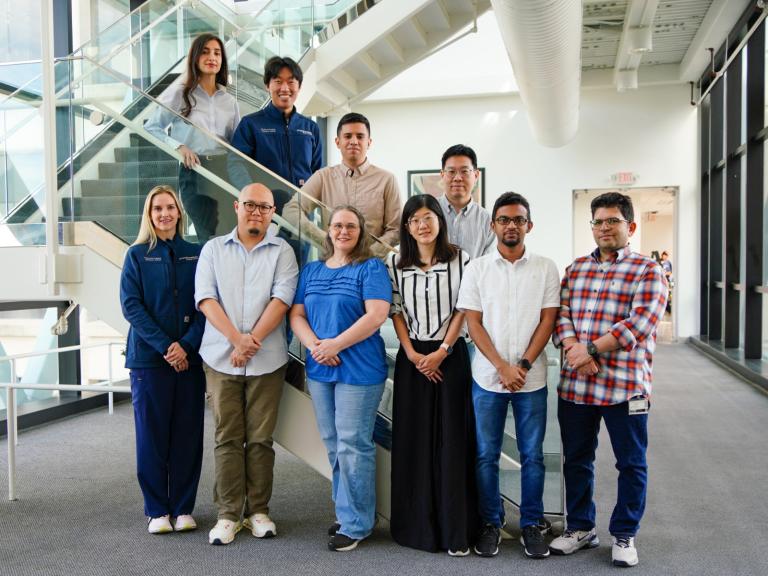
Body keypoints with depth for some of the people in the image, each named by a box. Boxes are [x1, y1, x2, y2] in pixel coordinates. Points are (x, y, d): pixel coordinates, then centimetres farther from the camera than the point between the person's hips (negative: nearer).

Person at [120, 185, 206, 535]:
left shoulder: (196, 254, 7)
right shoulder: (137, 255, 4)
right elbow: (131, 306, -4)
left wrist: (187, 345, -12)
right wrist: (165, 346, -13)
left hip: (190, 357, 1)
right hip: (149, 357, -1)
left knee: (188, 434, 4)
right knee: (152, 434, 4)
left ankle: (183, 508, 17)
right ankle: (157, 510, 16)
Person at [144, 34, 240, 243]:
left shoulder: (229, 101, 16)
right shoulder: (180, 94, 5)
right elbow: (151, 128, 4)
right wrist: (179, 146, -11)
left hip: (225, 172, 4)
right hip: (194, 172, -4)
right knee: (212, 238, -15)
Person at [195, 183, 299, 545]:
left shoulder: (282, 251, 6)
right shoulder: (213, 249, 10)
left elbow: (281, 299, -7)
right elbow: (205, 298, -1)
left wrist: (252, 341, -15)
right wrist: (236, 338, -15)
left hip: (267, 360, -1)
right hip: (221, 359, 1)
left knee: (260, 438, 5)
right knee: (227, 438, 5)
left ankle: (258, 511, 17)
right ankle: (228, 514, 14)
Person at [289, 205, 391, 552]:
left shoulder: (371, 268, -3)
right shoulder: (312, 271, 14)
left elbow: (376, 315, -15)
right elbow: (297, 315, 8)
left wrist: (335, 345, -18)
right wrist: (315, 345, -11)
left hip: (359, 368, -6)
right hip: (319, 369, 6)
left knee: (352, 444, -4)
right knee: (332, 444, 13)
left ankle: (355, 524, 8)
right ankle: (346, 512, 27)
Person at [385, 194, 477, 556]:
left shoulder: (459, 260, 1)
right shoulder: (396, 263, 6)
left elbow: (463, 310, -1)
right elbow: (396, 311, 3)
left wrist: (442, 351, -9)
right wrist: (412, 353, -7)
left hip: (451, 355, -2)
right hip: (412, 357, 2)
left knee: (452, 439, -2)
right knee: (412, 439, 3)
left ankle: (456, 530, 4)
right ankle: (415, 524, 14)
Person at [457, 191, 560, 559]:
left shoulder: (545, 268, 3)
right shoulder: (477, 268, 2)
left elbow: (547, 320, 0)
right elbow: (473, 323, -2)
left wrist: (523, 366, -11)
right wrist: (503, 367, -11)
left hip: (531, 378, 0)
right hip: (487, 377, 0)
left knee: (532, 455, 7)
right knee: (486, 455, 7)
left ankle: (532, 525, 22)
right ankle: (490, 523, 22)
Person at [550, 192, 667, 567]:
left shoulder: (648, 271, -2)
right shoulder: (576, 269, 13)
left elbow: (640, 323, -14)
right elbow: (560, 312, 4)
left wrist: (592, 350, -18)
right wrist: (574, 350, -14)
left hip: (625, 385, -4)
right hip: (574, 385, 4)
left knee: (631, 463, 8)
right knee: (576, 459, 14)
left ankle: (624, 535, 25)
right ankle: (580, 528, 30)